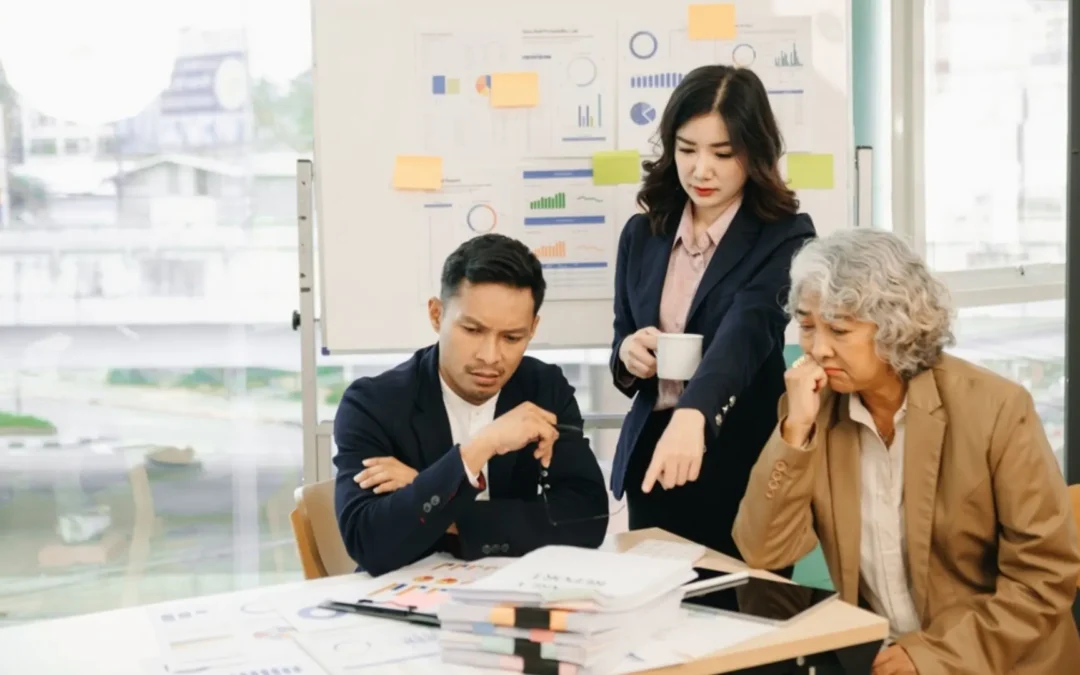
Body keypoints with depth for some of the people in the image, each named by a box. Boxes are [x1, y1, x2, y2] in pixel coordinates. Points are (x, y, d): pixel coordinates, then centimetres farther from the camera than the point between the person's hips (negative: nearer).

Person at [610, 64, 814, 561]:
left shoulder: (783, 237, -9)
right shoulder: (642, 234, 6)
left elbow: (747, 331, -27)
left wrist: (692, 415, -44)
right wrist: (627, 354, -12)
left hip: (741, 470, -4)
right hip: (650, 459, 4)